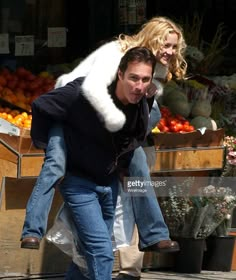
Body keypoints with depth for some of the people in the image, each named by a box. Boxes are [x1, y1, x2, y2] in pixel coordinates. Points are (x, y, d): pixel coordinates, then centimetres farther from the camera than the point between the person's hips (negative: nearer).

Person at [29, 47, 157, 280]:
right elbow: (41, 106, -16)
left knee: (91, 250, 16)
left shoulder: (143, 106, -7)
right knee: (101, 253, -16)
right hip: (79, 182, -7)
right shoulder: (84, 93, -28)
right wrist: (45, 143, -7)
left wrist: (122, 166, 11)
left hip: (109, 182, 7)